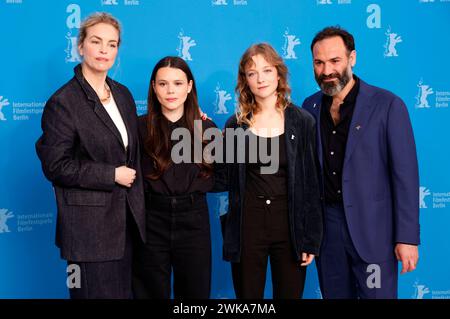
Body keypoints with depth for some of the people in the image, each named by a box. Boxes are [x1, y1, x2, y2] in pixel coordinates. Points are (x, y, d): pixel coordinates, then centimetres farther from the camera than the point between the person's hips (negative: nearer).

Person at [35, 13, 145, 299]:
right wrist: (112, 175, -15)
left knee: (126, 290, 16)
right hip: (90, 225, -7)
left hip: (128, 219, 7)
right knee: (99, 291, 4)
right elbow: (55, 166, -15)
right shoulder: (63, 102, -12)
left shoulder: (123, 95, 9)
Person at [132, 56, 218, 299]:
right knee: (152, 293, 13)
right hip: (151, 223, -1)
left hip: (193, 222, 2)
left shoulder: (207, 128, 1)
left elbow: (218, 179, 7)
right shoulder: (140, 127, -5)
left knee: (195, 292, 14)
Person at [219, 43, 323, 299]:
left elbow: (312, 183, -1)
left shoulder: (303, 122, -1)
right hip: (247, 225, 1)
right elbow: (229, 180, 6)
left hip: (290, 225, -1)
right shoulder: (236, 125, 4)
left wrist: (311, 238, -3)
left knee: (290, 293, 10)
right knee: (248, 295, 11)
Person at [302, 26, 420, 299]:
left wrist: (407, 237, -11)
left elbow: (405, 175, -9)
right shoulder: (310, 107, 5)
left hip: (372, 227, -4)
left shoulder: (387, 105, -8)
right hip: (325, 225, 4)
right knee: (334, 294, 15)